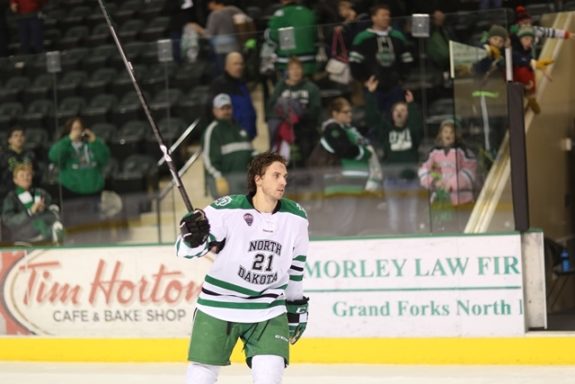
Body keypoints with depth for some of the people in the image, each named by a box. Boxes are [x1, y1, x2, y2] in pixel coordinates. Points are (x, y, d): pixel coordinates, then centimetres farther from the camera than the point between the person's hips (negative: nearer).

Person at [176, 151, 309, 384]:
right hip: (219, 304, -2)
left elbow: (295, 266, 13)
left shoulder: (296, 218, -2)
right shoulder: (227, 210, -16)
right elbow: (186, 250, -14)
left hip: (268, 309, 3)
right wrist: (193, 236, -36)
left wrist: (297, 305, 17)